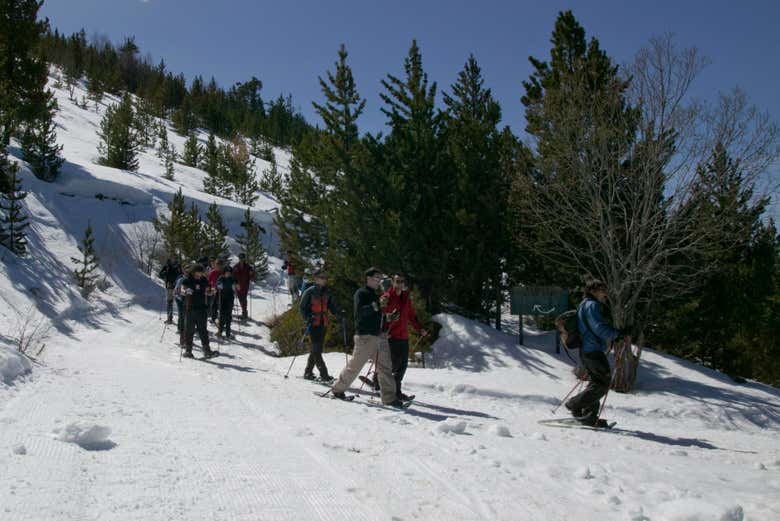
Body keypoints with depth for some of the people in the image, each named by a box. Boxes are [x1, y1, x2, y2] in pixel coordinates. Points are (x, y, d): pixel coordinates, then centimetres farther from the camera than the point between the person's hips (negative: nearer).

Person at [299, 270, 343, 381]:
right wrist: (308, 318, -20)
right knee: (316, 348, -10)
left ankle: (308, 372, 20)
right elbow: (302, 307, -4)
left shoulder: (326, 292, 12)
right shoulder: (309, 292, -4)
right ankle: (323, 374, -12)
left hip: (323, 324, 6)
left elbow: (332, 306, 14)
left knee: (317, 349, 9)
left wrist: (339, 312, -6)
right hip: (313, 324, -6)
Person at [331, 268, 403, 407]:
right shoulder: (361, 293, -5)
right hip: (365, 335, -8)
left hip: (378, 335, 8)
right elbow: (359, 311, -21)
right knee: (355, 365, -2)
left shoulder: (374, 295, 21)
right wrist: (372, 308, -36)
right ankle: (338, 389, 16)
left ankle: (389, 397, 3)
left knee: (385, 366, 1)